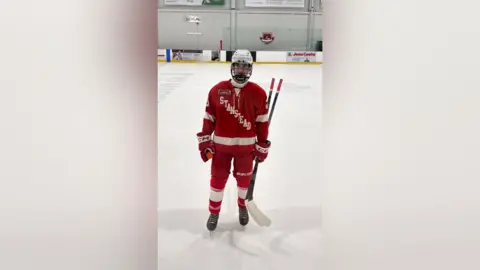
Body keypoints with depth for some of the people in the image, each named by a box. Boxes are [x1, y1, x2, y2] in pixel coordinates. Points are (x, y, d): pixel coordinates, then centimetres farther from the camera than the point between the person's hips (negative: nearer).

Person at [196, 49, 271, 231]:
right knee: (218, 178, 8)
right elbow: (209, 117, 1)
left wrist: (262, 146, 1)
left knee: (244, 178, 15)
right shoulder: (217, 90, -6)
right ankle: (214, 211, 28)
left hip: (246, 145, 0)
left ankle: (243, 206, 41)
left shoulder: (258, 93, -7)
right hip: (221, 144, 0)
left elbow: (262, 122, -1)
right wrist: (204, 140, 0)